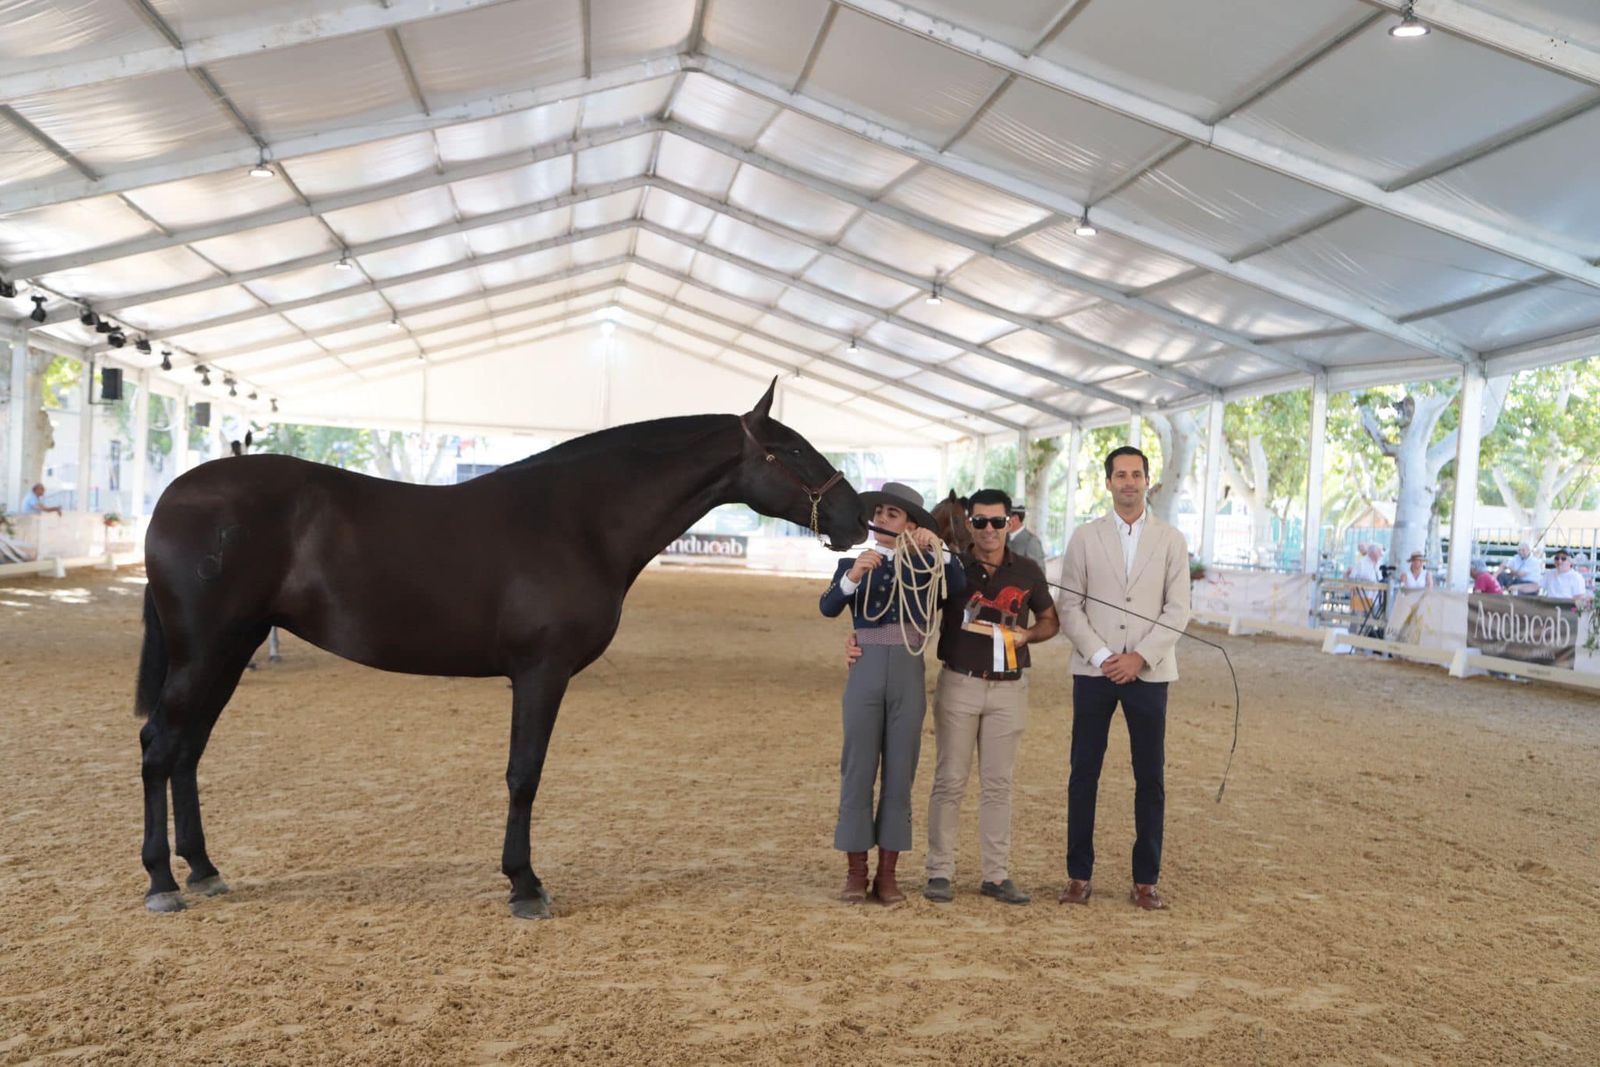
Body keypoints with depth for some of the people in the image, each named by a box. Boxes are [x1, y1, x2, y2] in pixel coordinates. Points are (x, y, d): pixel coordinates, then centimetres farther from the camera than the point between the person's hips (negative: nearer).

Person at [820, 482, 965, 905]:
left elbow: (958, 589, -10)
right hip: (865, 672, 0)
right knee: (857, 772, 2)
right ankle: (855, 872, 11)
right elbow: (828, 608, -8)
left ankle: (887, 873, 14)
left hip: (908, 675, 0)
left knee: (899, 774, 5)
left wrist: (937, 548, -17)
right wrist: (852, 576, -23)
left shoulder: (925, 565, 10)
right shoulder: (852, 564, 10)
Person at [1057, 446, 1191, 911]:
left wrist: (1140, 657, -11)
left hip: (1148, 672, 0)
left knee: (1150, 778, 4)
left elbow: (1178, 610, 1)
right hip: (1094, 671, 0)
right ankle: (1079, 874, 12)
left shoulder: (1170, 540, 7)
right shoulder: (1085, 537, 6)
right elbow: (1069, 606, 1)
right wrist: (1101, 656, -10)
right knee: (1084, 774, 2)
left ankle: (1145, 880, 14)